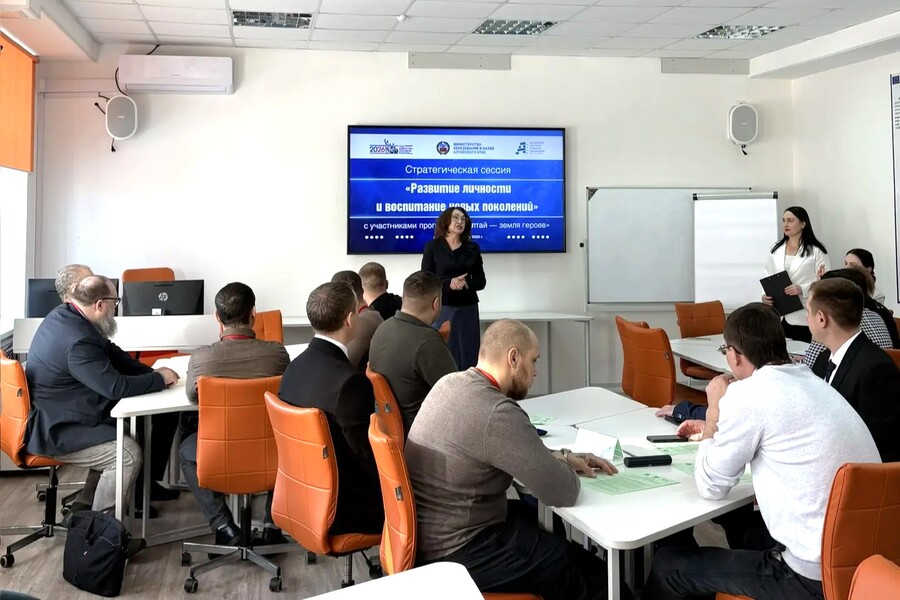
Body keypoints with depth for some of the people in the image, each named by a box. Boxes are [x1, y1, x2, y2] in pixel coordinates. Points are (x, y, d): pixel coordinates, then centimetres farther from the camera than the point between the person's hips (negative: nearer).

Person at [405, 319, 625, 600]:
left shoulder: (451, 383, 1)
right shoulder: (498, 413, -27)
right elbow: (563, 493, -20)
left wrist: (562, 457, 9)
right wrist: (567, 468, 1)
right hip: (456, 552, -9)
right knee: (594, 576, 1)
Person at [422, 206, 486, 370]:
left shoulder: (473, 248, 10)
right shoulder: (432, 247, 1)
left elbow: (481, 281, 8)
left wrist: (466, 283, -13)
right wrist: (449, 283, -19)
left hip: (468, 309, 3)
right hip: (442, 309, -3)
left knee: (468, 356, 3)